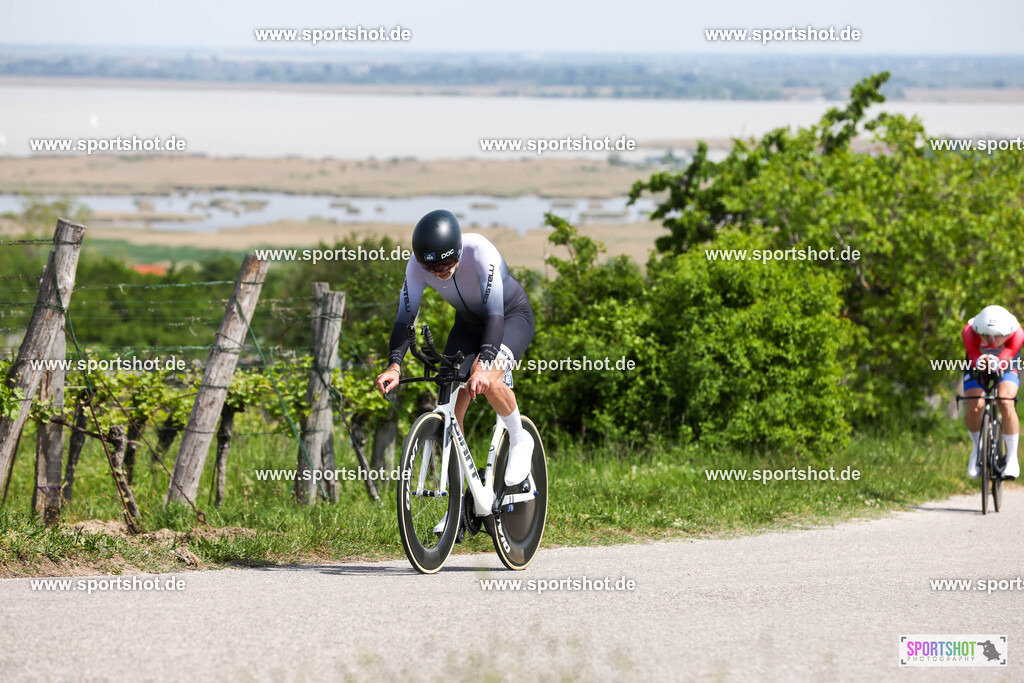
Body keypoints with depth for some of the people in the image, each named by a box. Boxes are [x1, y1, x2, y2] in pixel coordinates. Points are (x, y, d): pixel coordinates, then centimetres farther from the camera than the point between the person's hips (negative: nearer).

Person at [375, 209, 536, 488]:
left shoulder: (480, 253, -37)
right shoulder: (417, 265, -24)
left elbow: (495, 315, -42)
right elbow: (405, 317, -22)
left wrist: (482, 366, -55)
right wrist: (394, 365, -38)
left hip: (513, 316, -5)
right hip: (468, 323, 5)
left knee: (488, 381, -32)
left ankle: (520, 441, -5)